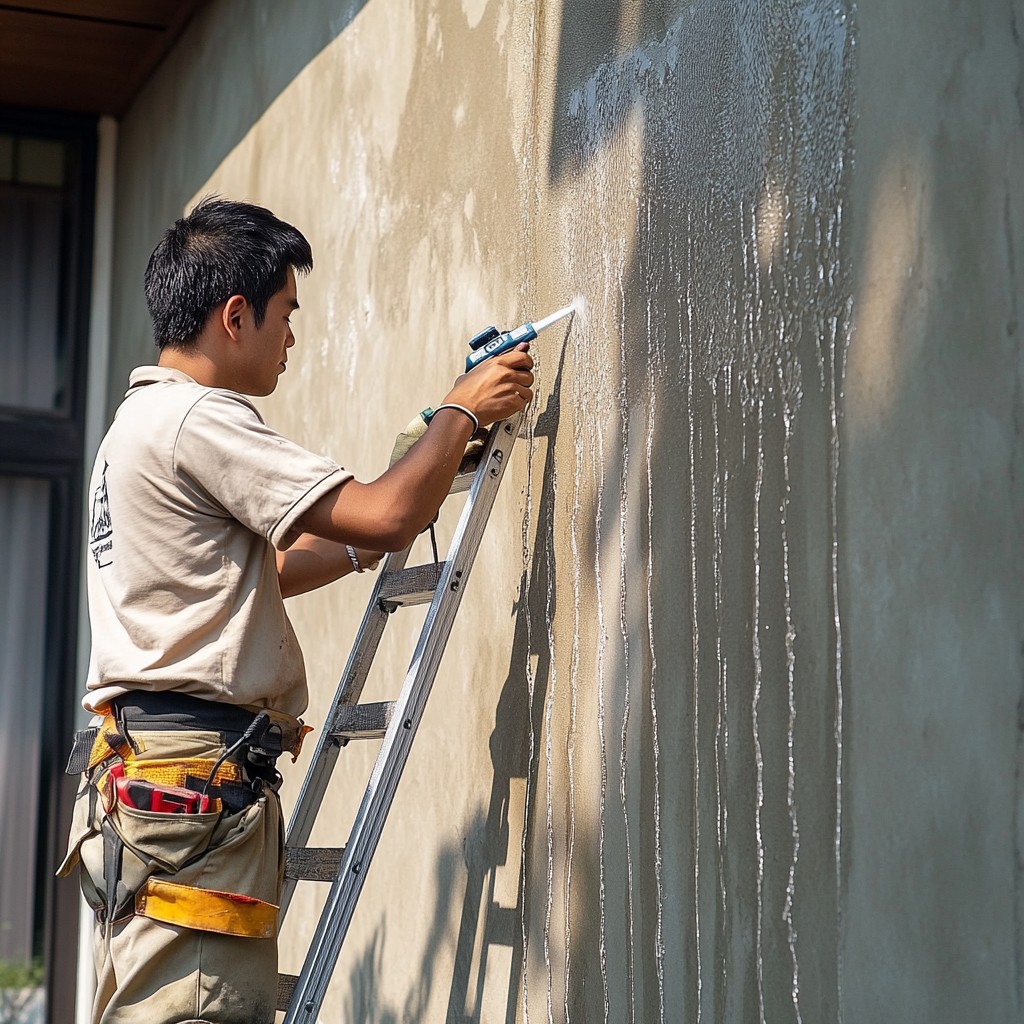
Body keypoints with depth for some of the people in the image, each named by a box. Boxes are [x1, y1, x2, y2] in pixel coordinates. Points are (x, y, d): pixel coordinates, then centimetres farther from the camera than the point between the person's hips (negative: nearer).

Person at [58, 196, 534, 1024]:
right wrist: (463, 411, 2)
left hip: (140, 770, 11)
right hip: (198, 779, -11)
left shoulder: (140, 421, 23)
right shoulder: (198, 419, -11)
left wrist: (370, 541, 23)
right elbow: (383, 519, -14)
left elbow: (255, 573, 30)